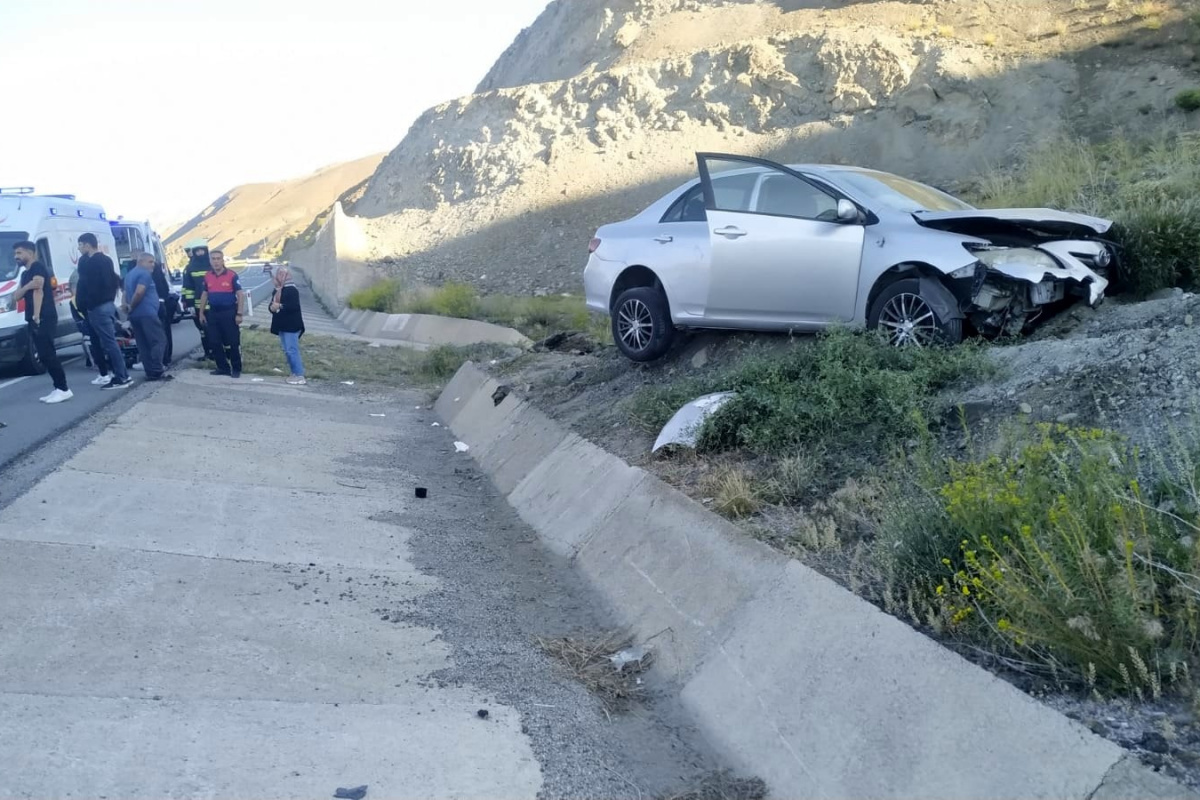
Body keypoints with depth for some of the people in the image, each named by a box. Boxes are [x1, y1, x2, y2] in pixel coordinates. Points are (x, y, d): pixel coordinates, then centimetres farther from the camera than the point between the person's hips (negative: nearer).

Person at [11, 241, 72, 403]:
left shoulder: (37, 267, -6)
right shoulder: (25, 273, 22)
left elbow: (38, 291, -16)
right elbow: (16, 297, 16)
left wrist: (36, 316, -23)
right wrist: (26, 286, -5)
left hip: (43, 318, -10)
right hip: (35, 319, 10)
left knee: (48, 355, -13)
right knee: (45, 355, 7)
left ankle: (63, 389, -12)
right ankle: (59, 388, 9)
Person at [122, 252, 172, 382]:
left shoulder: (130, 274, 22)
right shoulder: (145, 274, -10)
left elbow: (126, 293, 22)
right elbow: (139, 292, -22)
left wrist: (128, 307, 7)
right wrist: (132, 307, -9)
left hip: (135, 315, 10)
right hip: (146, 313, -10)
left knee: (144, 345, 8)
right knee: (159, 341, -8)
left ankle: (150, 372, 6)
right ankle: (157, 372, -16)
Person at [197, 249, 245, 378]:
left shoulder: (232, 275, -8)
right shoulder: (207, 276, 7)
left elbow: (240, 295, -8)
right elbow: (204, 295, 16)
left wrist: (239, 314, -13)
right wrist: (201, 313, 12)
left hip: (229, 312, -5)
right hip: (213, 313, 5)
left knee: (233, 342, -2)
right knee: (214, 342, 7)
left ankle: (236, 369, 7)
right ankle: (223, 367, 17)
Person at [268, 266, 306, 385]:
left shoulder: (292, 290, -13)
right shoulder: (278, 290, 15)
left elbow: (294, 306, -23)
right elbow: (272, 305, 17)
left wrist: (280, 306, -24)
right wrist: (272, 307, -6)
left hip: (291, 326, -10)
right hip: (282, 326, 10)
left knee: (292, 350, -11)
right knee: (287, 351, 12)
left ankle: (300, 376, -8)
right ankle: (295, 374, 19)